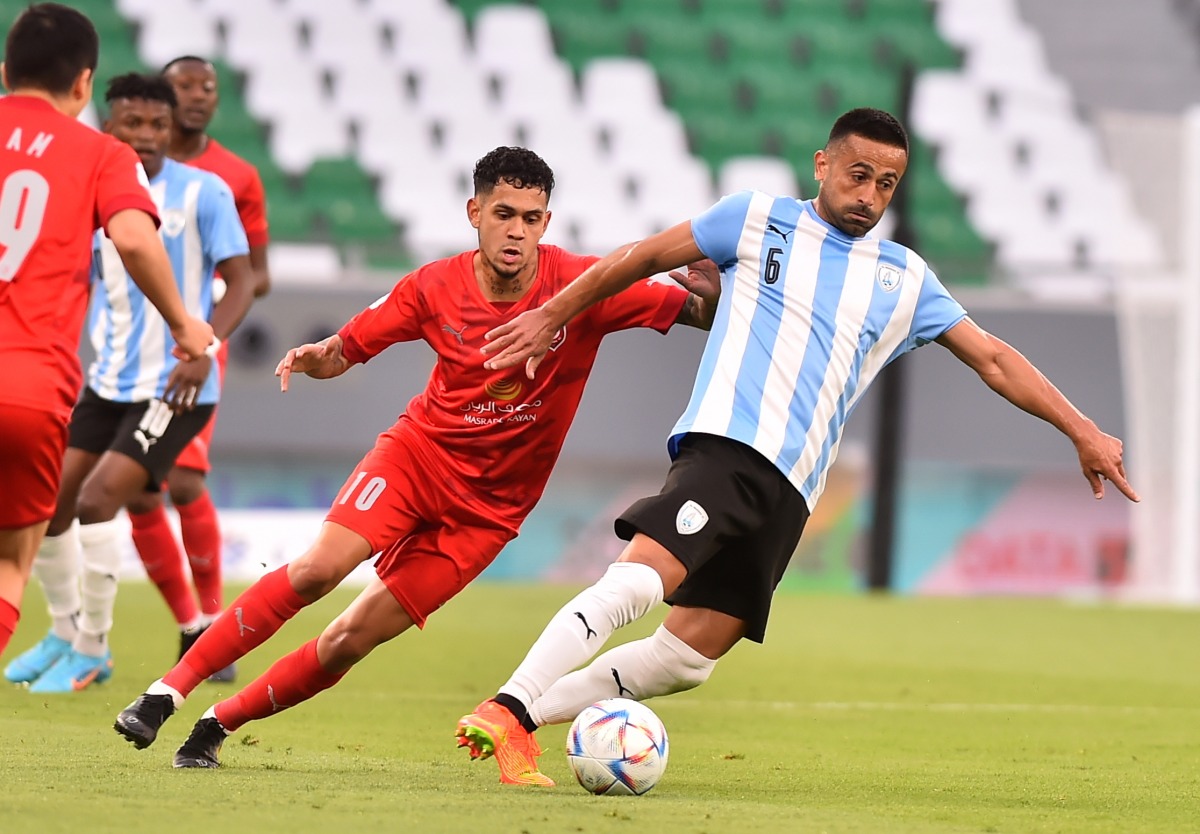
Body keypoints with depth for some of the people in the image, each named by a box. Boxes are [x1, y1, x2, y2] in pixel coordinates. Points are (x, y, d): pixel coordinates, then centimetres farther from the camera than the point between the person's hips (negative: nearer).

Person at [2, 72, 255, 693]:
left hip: (174, 386, -6)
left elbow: (241, 281, -9)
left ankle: (92, 651, -2)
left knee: (96, 501, -17)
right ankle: (65, 632, 27)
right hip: (109, 380, 6)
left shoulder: (202, 192, -10)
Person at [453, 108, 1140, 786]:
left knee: (690, 657, -6)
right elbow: (643, 259, 17)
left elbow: (994, 359, 22)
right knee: (638, 580, -29)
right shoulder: (758, 220, 10)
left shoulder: (905, 280, 20)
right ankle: (505, 712, -29)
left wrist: (1082, 431, 15)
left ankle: (532, 715, 2)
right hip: (723, 444, -5)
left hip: (792, 491, 5)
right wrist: (552, 316, 21)